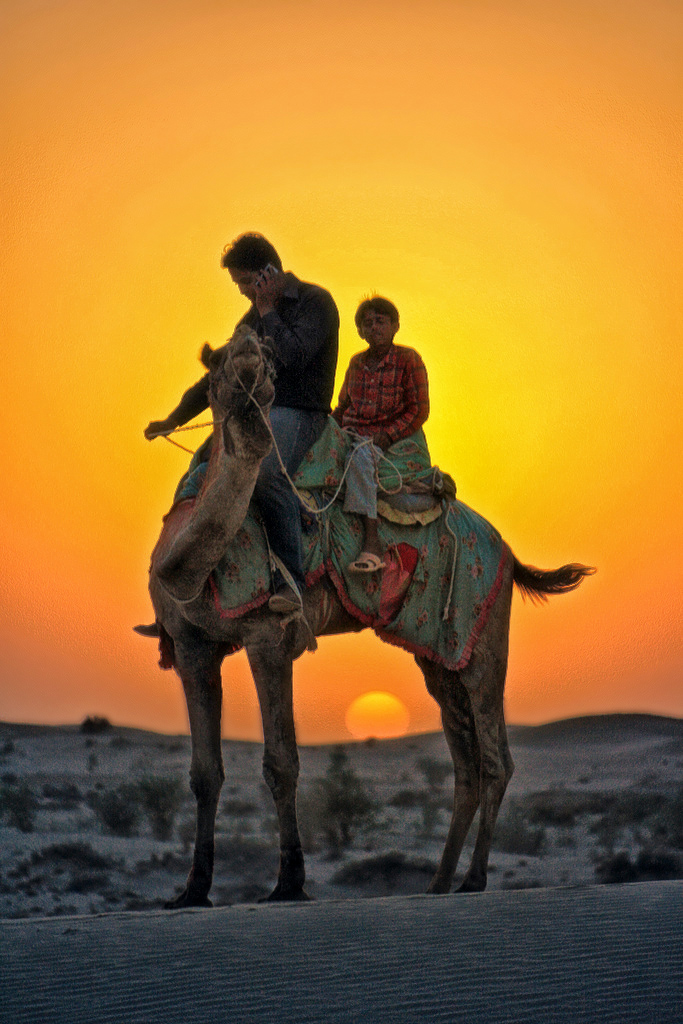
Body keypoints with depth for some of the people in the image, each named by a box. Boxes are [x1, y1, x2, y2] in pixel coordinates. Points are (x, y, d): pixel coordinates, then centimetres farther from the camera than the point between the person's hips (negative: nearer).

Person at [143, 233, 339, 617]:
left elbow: (295, 356, -19)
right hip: (253, 413, 8)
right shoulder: (254, 317, 19)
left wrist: (267, 312, -9)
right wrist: (175, 419, 23)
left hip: (300, 413, -8)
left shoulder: (315, 302, -4)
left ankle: (290, 581, -34)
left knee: (268, 470, -36)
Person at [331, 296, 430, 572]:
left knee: (359, 454, -38)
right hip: (352, 433, 7)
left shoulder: (408, 359, 0)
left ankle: (372, 542, -46)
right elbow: (343, 406, 26)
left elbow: (419, 410, -4)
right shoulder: (357, 362, 17)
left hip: (391, 441, -7)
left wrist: (386, 435, -16)